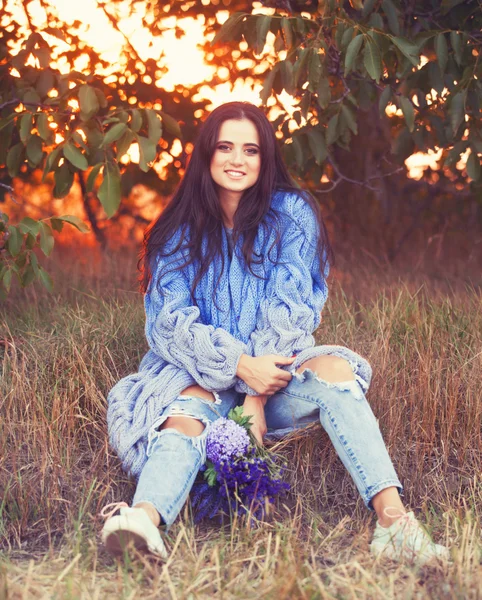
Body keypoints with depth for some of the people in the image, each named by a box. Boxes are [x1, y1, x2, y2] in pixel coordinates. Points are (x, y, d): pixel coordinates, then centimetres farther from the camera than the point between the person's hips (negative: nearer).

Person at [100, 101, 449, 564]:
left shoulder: (290, 214, 2)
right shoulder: (180, 231, 4)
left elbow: (288, 309, -9)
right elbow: (172, 320, -9)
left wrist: (257, 396, -22)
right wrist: (241, 366, -27)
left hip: (273, 370, 0)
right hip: (202, 378, 0)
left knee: (333, 369, -31)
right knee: (183, 422, -33)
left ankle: (392, 517, -46)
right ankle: (145, 517, -62)